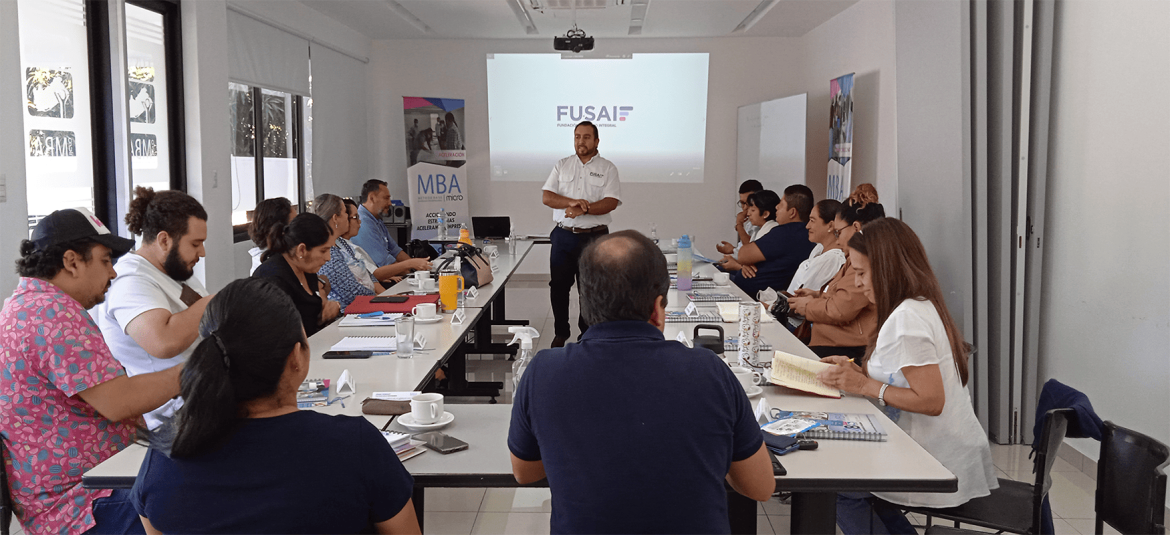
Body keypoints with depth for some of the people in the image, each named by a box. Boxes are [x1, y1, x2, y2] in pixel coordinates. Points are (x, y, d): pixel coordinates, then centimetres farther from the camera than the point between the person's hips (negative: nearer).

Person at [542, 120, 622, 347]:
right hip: (564, 236, 3)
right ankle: (560, 333, 22)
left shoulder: (607, 168, 2)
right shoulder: (562, 165, 9)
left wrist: (583, 209, -23)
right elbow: (546, 197, 0)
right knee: (559, 286, 7)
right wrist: (571, 202, -17)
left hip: (594, 237, -2)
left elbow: (611, 202, -10)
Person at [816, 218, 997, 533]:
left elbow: (931, 401, -26)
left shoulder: (906, 318, -22)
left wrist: (865, 386, -20)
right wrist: (860, 372, 4)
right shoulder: (924, 305, 9)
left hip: (939, 468, -9)